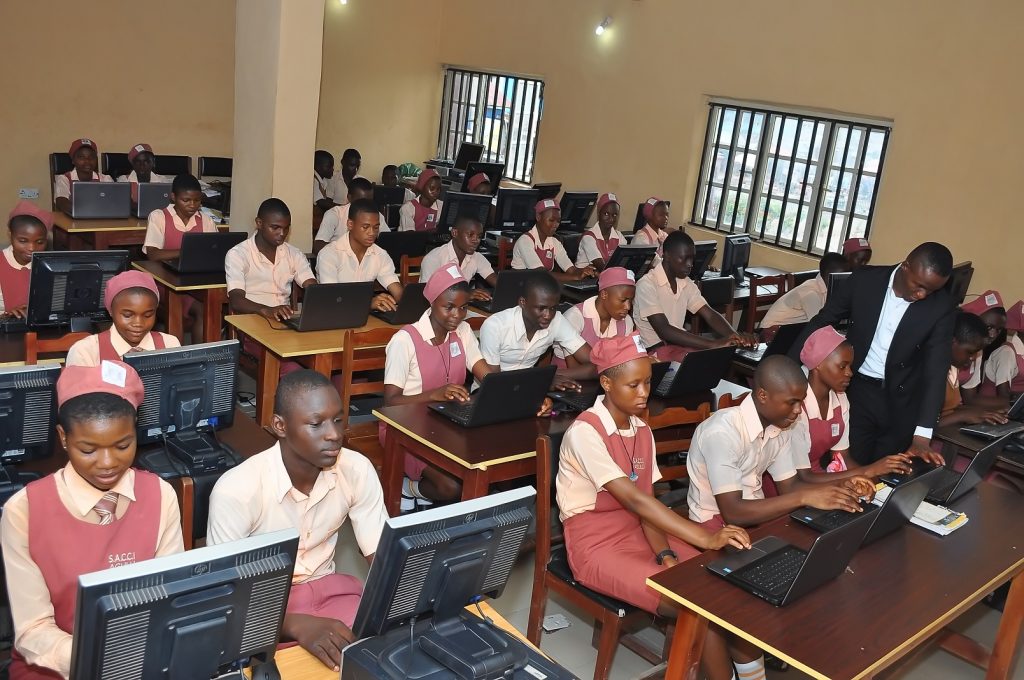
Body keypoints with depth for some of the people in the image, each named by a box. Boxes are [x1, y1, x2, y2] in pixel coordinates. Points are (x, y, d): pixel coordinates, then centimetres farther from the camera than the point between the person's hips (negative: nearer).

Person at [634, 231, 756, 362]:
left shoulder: (686, 284, 9)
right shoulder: (647, 285, -16)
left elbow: (710, 315, 3)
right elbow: (664, 331, -25)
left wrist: (736, 336, -19)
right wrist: (713, 344, -32)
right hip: (654, 350, -8)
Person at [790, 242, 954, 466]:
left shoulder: (940, 307, -12)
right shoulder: (864, 280, -9)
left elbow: (936, 370, -14)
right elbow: (822, 321, -1)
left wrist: (922, 435, -22)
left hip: (901, 402, 0)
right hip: (857, 390, 0)